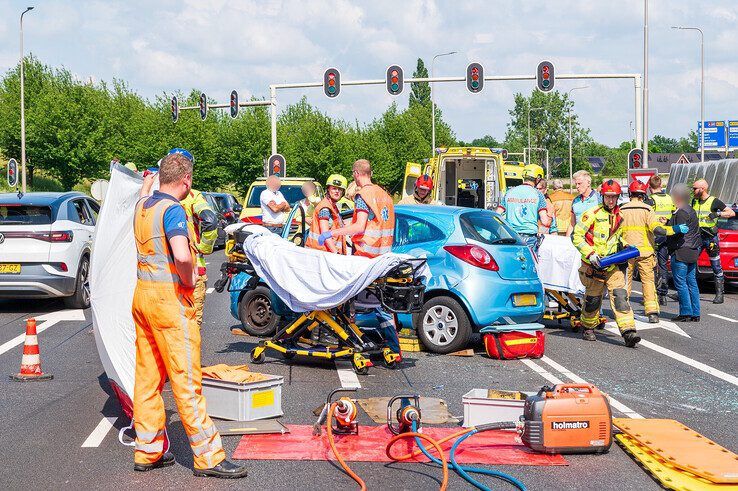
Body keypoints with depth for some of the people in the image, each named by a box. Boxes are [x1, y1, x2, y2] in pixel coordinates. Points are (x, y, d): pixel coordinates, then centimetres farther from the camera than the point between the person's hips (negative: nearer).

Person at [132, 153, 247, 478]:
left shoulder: (142, 206, 9)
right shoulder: (173, 210, -16)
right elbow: (182, 255, -32)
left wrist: (148, 184, 52)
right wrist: (189, 279, -15)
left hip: (142, 292, 9)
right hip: (170, 296, -9)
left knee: (147, 376, 13)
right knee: (186, 379, -5)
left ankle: (147, 451, 19)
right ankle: (208, 457, 0)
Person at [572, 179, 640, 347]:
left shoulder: (619, 216, 10)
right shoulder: (592, 214, -10)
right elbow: (577, 236, -12)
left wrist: (625, 245, 9)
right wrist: (590, 254, -20)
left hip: (612, 266, 4)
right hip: (593, 266, -4)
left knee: (620, 295, -11)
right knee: (592, 299, 8)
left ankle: (628, 331, -18)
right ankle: (588, 328, 32)